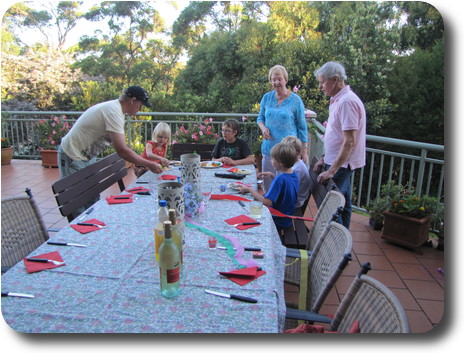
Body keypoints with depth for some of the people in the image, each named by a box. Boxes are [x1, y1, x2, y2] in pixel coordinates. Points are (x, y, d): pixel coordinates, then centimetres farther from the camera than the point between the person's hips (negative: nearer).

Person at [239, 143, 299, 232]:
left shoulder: (280, 179, -28)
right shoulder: (294, 175, -1)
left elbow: (267, 202, -32)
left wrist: (249, 189, -23)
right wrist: (272, 176, 7)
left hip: (278, 222, -9)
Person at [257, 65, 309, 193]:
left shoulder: (295, 100, -4)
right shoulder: (267, 97, 5)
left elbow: (302, 127, 0)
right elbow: (260, 118, 17)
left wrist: (304, 151, -2)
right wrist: (263, 128, -6)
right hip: (269, 148, 4)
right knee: (267, 185, 10)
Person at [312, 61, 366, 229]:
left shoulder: (346, 101, -20)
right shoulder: (338, 99, 12)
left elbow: (350, 142, -25)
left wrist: (332, 171, -26)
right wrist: (324, 159, 17)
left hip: (341, 164, -10)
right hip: (341, 163, 10)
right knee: (343, 205, 17)